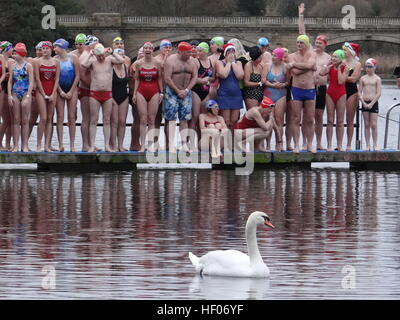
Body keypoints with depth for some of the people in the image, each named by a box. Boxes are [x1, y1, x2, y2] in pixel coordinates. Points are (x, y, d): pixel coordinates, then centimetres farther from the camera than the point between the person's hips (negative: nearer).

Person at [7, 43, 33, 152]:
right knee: (16, 120, 2)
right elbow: (10, 81, 9)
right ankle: (16, 145, 2)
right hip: (15, 93, 3)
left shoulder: (28, 66, -1)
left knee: (25, 120, -1)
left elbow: (31, 82, -5)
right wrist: (9, 95, -1)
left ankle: (24, 145, 2)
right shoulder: (13, 65, 10)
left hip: (25, 94, -3)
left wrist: (27, 96, -13)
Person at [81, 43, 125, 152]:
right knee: (94, 120, -1)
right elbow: (84, 64, -19)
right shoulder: (92, 61, 1)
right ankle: (92, 146, -2)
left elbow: (121, 61, -9)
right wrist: (90, 54, -10)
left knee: (107, 120, 3)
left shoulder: (109, 60, 5)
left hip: (107, 94, 1)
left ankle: (107, 145, 5)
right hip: (94, 94, -1)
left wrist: (112, 53, -8)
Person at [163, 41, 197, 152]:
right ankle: (171, 145, -10)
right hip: (172, 91, -5)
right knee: (171, 118, -8)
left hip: (186, 92, 5)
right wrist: (178, 91, -10)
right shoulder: (171, 60, -8)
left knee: (184, 119, 5)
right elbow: (167, 79, -12)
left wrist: (186, 90, -7)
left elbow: (194, 77, 6)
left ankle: (184, 144, 7)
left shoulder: (191, 61, 7)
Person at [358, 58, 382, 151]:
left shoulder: (377, 79, -1)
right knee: (366, 124, 4)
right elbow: (359, 92, 6)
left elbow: (378, 93, -7)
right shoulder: (363, 78, 8)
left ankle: (375, 145, 1)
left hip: (373, 103, -3)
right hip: (365, 103, 3)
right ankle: (367, 145, 8)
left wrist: (371, 104, -13)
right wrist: (364, 103, -7)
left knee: (374, 124, -6)